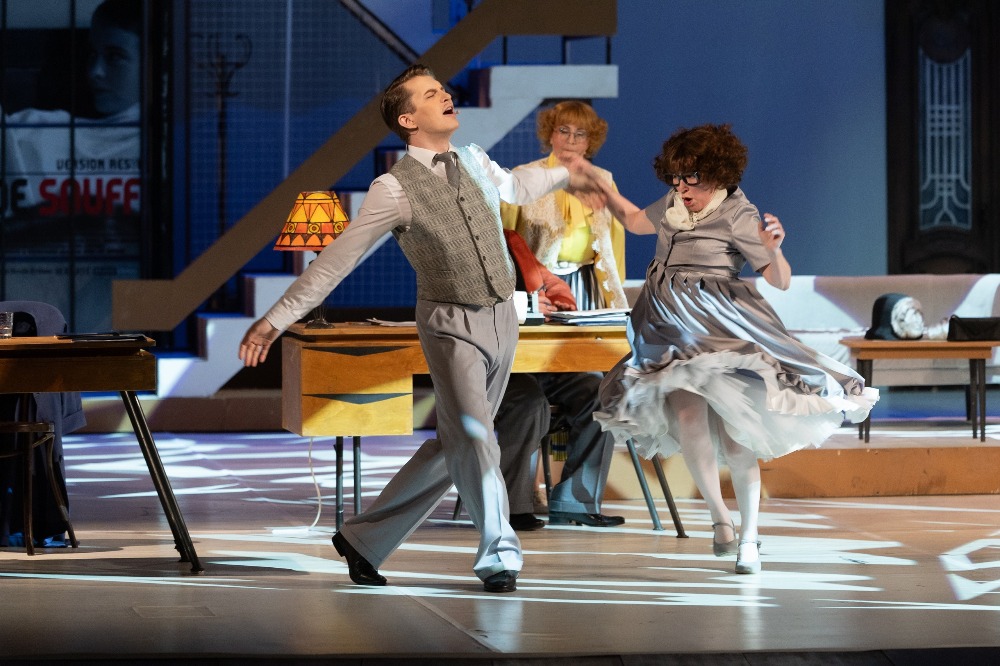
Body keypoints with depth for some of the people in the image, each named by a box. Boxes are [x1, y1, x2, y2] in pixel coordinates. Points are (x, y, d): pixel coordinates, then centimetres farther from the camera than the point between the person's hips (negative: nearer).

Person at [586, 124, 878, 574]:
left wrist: (772, 248, -27)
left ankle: (748, 537, 1)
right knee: (687, 414, -17)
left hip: (722, 330, -5)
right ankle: (719, 516, -9)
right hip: (673, 329, 5)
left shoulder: (738, 216, -7)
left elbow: (781, 281, -9)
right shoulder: (672, 205, 11)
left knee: (735, 433, -6)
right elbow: (636, 220, 34)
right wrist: (603, 190, 26)